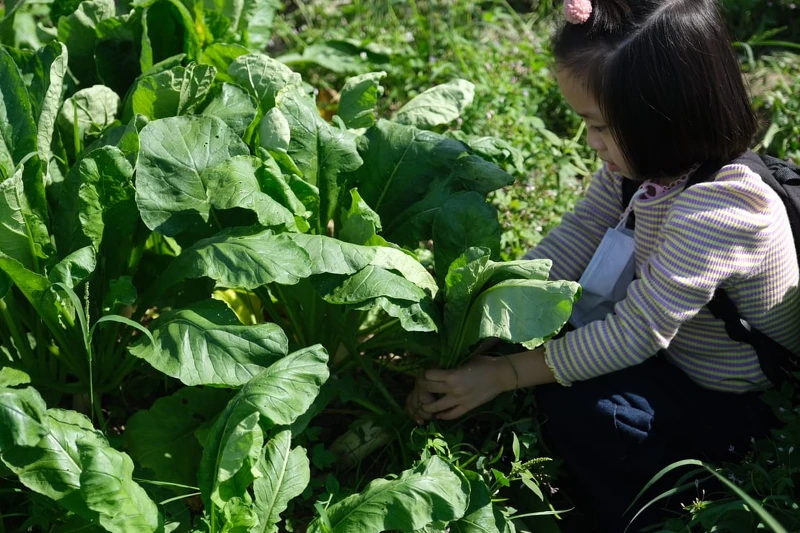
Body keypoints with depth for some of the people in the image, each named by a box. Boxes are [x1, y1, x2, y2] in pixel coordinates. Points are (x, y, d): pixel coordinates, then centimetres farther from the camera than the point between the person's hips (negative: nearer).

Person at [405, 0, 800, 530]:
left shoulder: (716, 212, -36)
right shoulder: (642, 163, -11)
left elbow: (636, 333, -32)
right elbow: (569, 244, -10)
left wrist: (504, 374, -26)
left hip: (736, 406, -8)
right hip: (674, 353, 8)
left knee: (574, 402, -23)